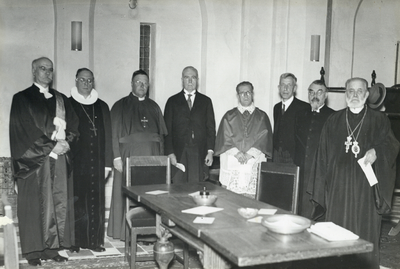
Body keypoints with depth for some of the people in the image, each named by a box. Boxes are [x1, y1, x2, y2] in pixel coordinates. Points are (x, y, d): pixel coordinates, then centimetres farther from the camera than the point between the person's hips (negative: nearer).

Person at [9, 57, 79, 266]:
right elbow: (24, 131, -7)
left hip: (59, 158, 4)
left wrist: (65, 142, -9)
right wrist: (50, 146, -12)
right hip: (34, 160, -4)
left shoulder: (61, 99, 15)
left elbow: (73, 125, 10)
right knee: (35, 204, -2)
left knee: (58, 203, 2)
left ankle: (52, 247, 11)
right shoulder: (22, 98, 1)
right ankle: (33, 251, 6)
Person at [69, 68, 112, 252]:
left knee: (96, 201, 3)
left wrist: (107, 163, 3)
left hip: (97, 162, 3)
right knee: (76, 201, -1)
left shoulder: (102, 107, 12)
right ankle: (75, 241, 8)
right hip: (75, 161, -2)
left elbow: (108, 136, 9)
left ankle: (95, 240, 12)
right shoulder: (67, 104, 4)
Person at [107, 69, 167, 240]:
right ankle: (126, 231, 9)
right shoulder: (120, 106, 5)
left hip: (152, 156, 3)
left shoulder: (154, 107, 15)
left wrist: (161, 158, 3)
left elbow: (161, 134, 11)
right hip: (129, 155, -3)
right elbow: (114, 134, -2)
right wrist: (117, 157, -12)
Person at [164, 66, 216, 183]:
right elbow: (167, 129, 5)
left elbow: (210, 128, 9)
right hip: (178, 154, 0)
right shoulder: (172, 101, 10)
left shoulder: (206, 101, 13)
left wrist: (210, 151, -1)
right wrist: (170, 153, -4)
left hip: (200, 155, 1)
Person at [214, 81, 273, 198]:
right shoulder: (229, 116, 11)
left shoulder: (262, 117, 11)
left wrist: (249, 154, -10)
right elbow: (224, 139, 3)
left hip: (255, 165, 0)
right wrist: (236, 153, -12)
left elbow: (264, 140, 3)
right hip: (231, 166, 0)